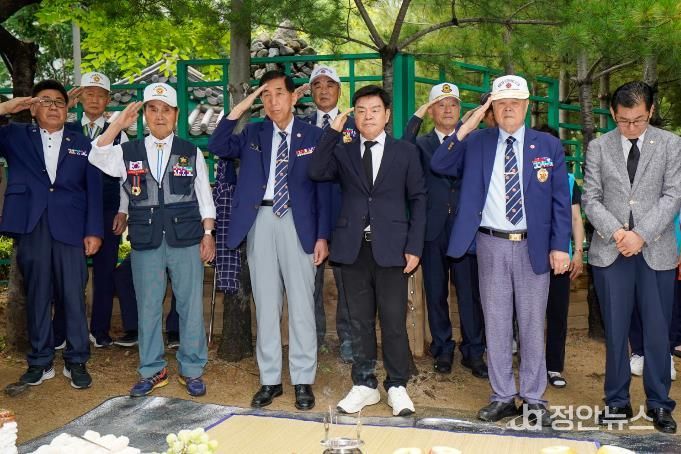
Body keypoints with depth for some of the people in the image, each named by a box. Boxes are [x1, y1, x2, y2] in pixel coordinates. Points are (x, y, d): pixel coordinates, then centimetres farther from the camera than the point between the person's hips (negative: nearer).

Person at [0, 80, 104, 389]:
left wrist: (93, 231, -1)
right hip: (30, 228, 1)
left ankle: (76, 361, 11)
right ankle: (40, 362, 17)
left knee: (74, 296, 0)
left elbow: (93, 190, 8)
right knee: (36, 296, 7)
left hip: (70, 229, 0)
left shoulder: (82, 145, 13)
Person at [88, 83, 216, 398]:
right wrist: (118, 124, -14)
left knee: (191, 305, 3)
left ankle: (191, 370, 17)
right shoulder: (129, 152, 8)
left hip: (186, 239, -1)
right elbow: (98, 157, -10)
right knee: (147, 307, 8)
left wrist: (208, 233, 1)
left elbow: (204, 196, 7)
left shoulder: (191, 153, 6)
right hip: (145, 241, 1)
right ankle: (152, 370, 22)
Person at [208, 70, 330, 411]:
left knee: (301, 303, 2)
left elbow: (323, 188, 3)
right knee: (266, 303, 8)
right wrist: (240, 107, -8)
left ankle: (303, 380, 13)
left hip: (297, 222, -2)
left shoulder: (313, 136, 4)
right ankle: (270, 379, 19)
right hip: (260, 221, 3)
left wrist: (322, 235, -3)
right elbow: (216, 147, -5)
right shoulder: (253, 133, 11)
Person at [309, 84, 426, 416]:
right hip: (354, 248, 2)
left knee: (394, 321, 0)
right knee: (360, 321, 9)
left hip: (391, 248, -2)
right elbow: (316, 172, -7)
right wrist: (333, 131, -9)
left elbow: (417, 200, 5)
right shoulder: (343, 153, 11)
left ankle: (397, 386, 15)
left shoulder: (405, 152, 7)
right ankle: (364, 385, 21)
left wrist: (414, 247, -3)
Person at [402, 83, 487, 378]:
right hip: (433, 229, 1)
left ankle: (473, 352, 15)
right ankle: (443, 350, 23)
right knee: (436, 293, 9)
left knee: (470, 293, 1)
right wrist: (417, 117, -14)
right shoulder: (421, 144, 9)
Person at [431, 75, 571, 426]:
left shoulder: (549, 146, 3)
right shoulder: (476, 143, 5)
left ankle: (533, 398, 21)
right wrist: (465, 128, -13)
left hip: (534, 246, -1)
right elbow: (438, 166, -5)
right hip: (491, 244, 1)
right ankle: (502, 396, 21)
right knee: (496, 323, 8)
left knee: (532, 324, 8)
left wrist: (559, 246, -4)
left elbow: (561, 200, 2)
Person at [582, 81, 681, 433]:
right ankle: (617, 401, 19)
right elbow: (591, 199, 3)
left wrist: (641, 234, -13)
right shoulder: (598, 147, 5)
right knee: (615, 332, 7)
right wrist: (616, 231, -13)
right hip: (609, 252, 1)